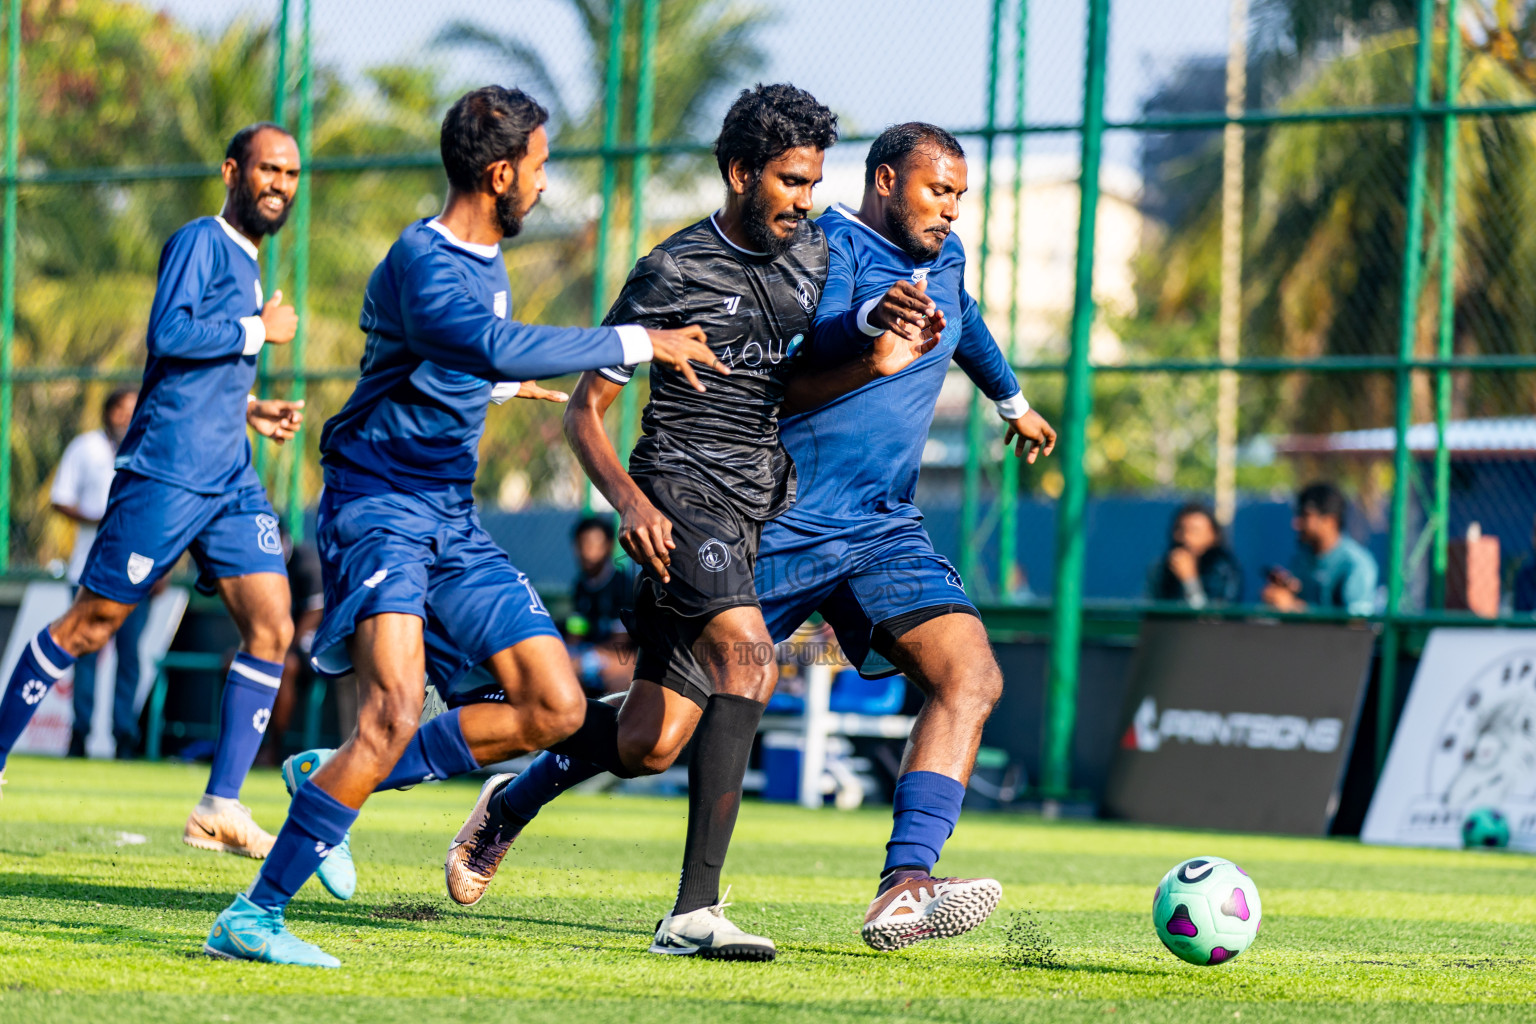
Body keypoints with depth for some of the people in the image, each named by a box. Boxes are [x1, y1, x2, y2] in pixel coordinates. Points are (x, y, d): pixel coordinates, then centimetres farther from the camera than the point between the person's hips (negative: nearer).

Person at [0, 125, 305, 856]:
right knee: (92, 624, -1)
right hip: (167, 472, -8)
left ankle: (220, 809, -6)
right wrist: (259, 330, -13)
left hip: (230, 480, 8)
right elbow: (169, 333, -22)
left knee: (271, 627, -6)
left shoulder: (246, 261, 20)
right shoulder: (201, 242, -7)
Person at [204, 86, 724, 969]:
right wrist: (636, 344, -30)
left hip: (454, 517, 9)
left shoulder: (486, 262, 12)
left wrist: (505, 385, 53)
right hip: (380, 506, -9)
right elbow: (497, 346, -38)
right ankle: (253, 918, -20)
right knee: (397, 712, -26)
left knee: (556, 710, 1)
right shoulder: (422, 263, -19)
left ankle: (336, 780, 11)